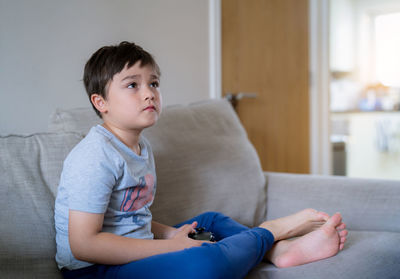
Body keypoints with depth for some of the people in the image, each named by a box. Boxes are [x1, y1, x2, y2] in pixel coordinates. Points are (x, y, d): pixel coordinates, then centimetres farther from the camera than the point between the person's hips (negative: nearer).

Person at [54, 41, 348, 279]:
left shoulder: (142, 148, 11)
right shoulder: (96, 156, -18)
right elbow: (83, 244, -24)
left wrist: (171, 233, -1)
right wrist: (171, 245, -20)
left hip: (136, 249, 10)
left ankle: (282, 250, -5)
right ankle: (270, 230, -6)